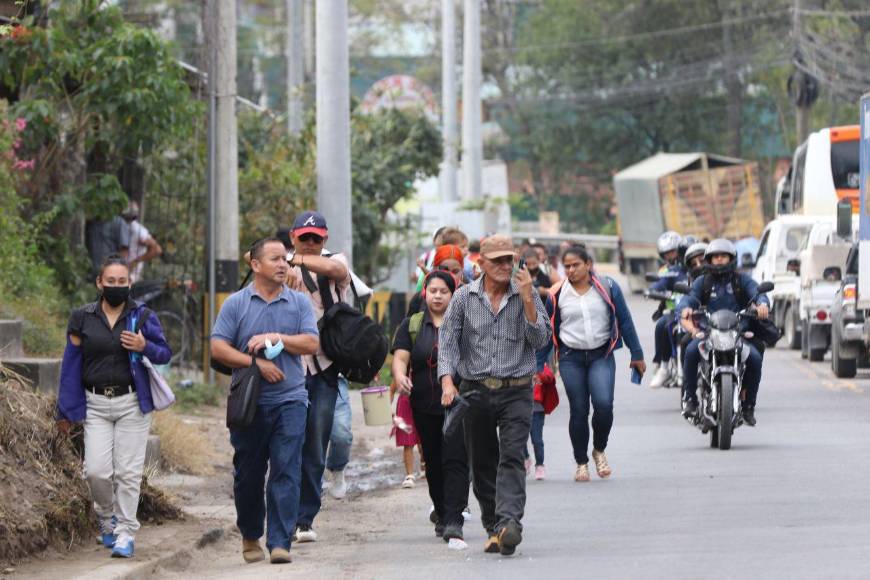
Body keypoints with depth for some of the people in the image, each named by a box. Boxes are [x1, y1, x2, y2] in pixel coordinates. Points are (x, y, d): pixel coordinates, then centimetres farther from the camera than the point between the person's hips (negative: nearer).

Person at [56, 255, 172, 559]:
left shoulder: (142, 317, 3)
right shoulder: (82, 319, 5)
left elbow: (166, 353, 8)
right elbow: (71, 364, 9)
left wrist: (144, 347, -15)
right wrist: (65, 411, 9)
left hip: (132, 403, -1)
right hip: (95, 405, 1)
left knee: (128, 472, -2)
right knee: (96, 471, -7)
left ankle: (125, 533, 7)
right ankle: (107, 515, 21)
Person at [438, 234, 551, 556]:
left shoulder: (527, 295, 4)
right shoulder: (464, 297, 5)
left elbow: (540, 339, -3)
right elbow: (448, 340, 2)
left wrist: (527, 300, -13)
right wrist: (447, 381, -11)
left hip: (516, 392, -2)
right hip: (475, 392, 2)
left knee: (512, 457, -16)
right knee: (481, 464, 6)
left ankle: (509, 523, -28)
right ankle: (493, 528, 17)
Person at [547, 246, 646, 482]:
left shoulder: (607, 287, 0)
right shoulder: (557, 294, 2)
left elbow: (625, 321, 6)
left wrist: (636, 354, 7)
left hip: (602, 356, -1)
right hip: (571, 358, 1)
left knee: (604, 404, -18)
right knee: (578, 411, 0)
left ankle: (599, 450, 8)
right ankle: (581, 462, 15)